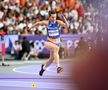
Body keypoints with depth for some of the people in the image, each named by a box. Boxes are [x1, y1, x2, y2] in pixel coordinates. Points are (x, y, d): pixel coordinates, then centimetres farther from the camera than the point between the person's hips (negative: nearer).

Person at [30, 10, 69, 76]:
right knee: (55, 48, -34)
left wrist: (64, 19, -43)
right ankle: (58, 66, -42)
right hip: (49, 42, -1)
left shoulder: (58, 22, -11)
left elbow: (67, 26, -27)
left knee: (51, 59, 8)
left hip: (57, 43, 1)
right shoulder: (47, 23, -6)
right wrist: (31, 27, 22)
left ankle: (44, 67, 42)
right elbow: (39, 23, 13)